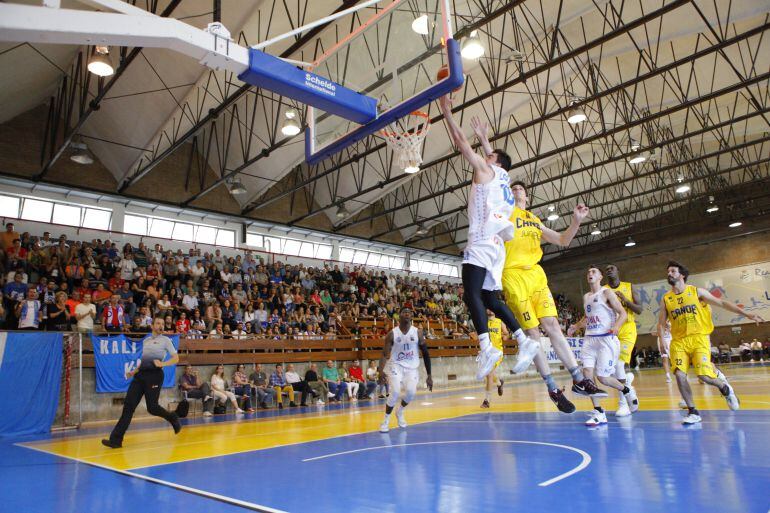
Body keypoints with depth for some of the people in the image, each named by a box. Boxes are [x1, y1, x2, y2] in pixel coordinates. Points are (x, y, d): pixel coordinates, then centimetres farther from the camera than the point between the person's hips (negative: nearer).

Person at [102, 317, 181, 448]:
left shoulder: (165, 340, 3)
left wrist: (162, 364, -14)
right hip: (140, 374, 5)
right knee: (128, 405, -4)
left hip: (154, 375, -5)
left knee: (152, 407, -5)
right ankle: (116, 440, -3)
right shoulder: (145, 341, 19)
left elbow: (176, 358, 0)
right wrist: (133, 372, 13)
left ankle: (173, 418, 23)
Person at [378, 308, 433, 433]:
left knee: (411, 392, -20)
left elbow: (425, 354, 0)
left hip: (411, 368, 1)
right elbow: (385, 354, -8)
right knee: (395, 393, -20)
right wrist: (381, 370, -27)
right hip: (396, 366, -1)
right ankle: (386, 420, 2)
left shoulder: (418, 333, -5)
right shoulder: (392, 334, -8)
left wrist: (429, 376, -1)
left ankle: (400, 413, 12)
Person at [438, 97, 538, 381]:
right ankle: (524, 341, 5)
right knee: (489, 298, 12)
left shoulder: (486, 170, 7)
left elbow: (461, 142, 5)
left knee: (472, 294, -18)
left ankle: (486, 347, -32)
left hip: (482, 242, -9)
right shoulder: (503, 178, 26)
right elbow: (493, 157, 48)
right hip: (496, 245, 9)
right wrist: (482, 134, 58)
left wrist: (446, 111, 13)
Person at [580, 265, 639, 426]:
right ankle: (599, 413, -2)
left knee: (602, 377, -7)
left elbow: (623, 313, -8)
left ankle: (628, 391, 25)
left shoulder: (607, 293, -2)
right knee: (587, 373, -9)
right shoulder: (586, 297, 16)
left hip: (606, 339, -6)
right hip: (589, 339, 6)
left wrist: (616, 326, -26)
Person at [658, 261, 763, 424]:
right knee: (679, 375, -15)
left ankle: (724, 387, 19)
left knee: (704, 376, -17)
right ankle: (693, 412, 2)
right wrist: (660, 334, -4)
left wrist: (746, 314, 0)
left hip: (699, 338, -2)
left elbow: (722, 303, 5)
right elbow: (661, 322, 13)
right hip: (678, 341, 2)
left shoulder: (696, 291, 2)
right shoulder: (665, 299, 7)